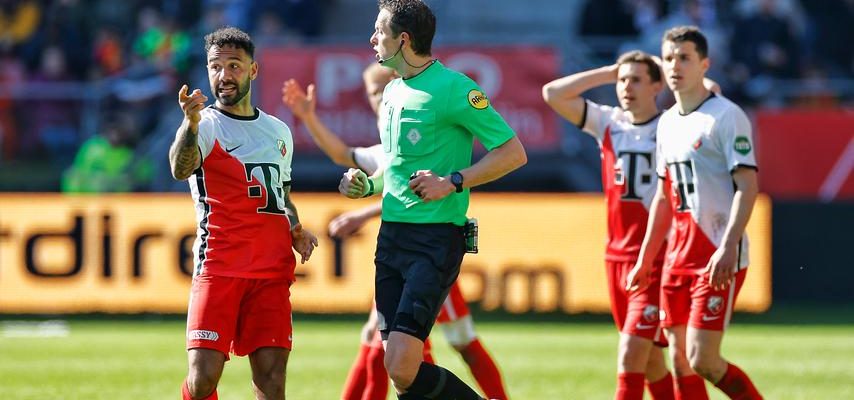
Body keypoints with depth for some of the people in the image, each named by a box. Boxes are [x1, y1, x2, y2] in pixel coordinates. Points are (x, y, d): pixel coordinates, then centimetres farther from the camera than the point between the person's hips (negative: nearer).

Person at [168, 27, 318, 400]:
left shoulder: (279, 131, 17)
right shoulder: (205, 125, -2)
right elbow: (181, 169, -24)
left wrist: (296, 231, 9)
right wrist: (191, 124, -43)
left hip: (273, 271, 4)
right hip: (219, 267, -4)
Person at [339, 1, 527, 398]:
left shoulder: (453, 89, -10)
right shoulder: (392, 92, 15)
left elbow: (513, 152, -10)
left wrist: (452, 183, -18)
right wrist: (367, 184, 11)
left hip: (435, 239, -8)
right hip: (391, 235, 8)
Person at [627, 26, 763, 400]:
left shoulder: (727, 116, -8)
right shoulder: (668, 123, 16)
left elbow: (747, 186, -15)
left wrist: (728, 248, -25)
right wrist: (645, 260, 21)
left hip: (719, 259, -8)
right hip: (678, 255, 8)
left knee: (702, 359, -14)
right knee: (680, 360, 4)